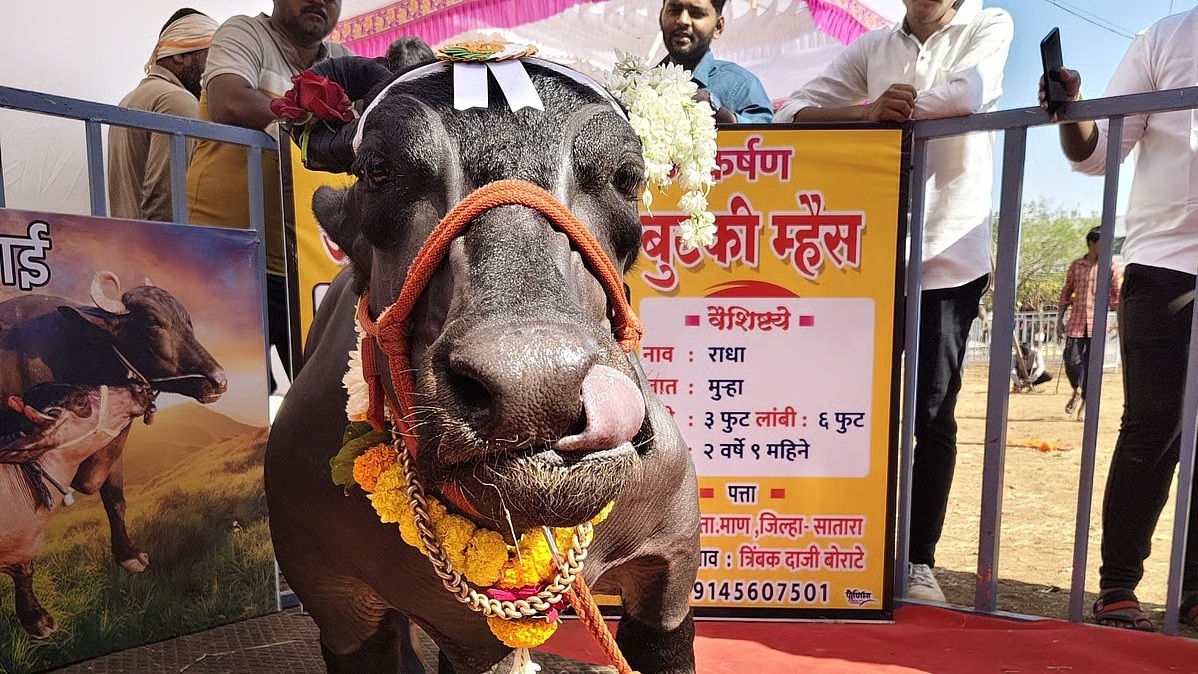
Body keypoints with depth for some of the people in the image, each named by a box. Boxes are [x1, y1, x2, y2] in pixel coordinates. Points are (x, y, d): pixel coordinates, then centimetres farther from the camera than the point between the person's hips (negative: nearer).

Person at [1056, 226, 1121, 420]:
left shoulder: (1111, 267, 3)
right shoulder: (1076, 265, 7)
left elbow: (1115, 296, 6)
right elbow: (1066, 292, 11)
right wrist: (1059, 319, 8)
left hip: (1097, 323, -1)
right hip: (1076, 321, 1)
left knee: (1091, 364, 1)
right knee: (1071, 360, -4)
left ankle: (1085, 403, 14)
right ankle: (1076, 392, 24)